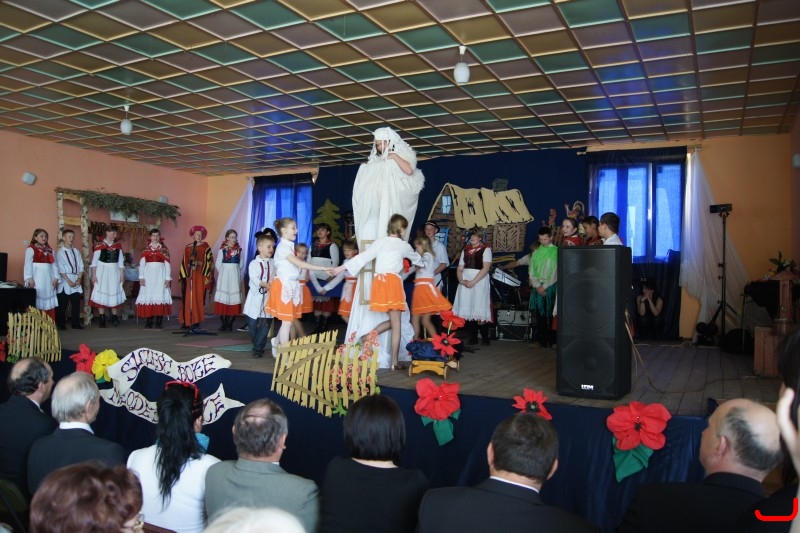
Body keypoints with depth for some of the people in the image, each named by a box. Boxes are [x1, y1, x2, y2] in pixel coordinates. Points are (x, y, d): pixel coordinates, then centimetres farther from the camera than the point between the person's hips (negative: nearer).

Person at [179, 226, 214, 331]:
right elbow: (184, 262, 10)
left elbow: (208, 262, -1)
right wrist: (185, 275, 0)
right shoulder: (187, 248, 11)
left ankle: (196, 321, 1)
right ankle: (187, 321, 4)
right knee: (188, 298, 0)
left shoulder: (205, 247, 4)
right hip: (189, 276, 2)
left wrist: (204, 275, -10)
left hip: (200, 276, -2)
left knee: (198, 298, -2)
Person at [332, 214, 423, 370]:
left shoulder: (379, 242, 9)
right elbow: (415, 258, 28)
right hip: (393, 282, -4)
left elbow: (363, 257, 4)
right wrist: (421, 262, 52)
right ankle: (395, 362, 5)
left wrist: (342, 268, 8)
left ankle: (368, 337, 2)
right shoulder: (404, 245, 8)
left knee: (392, 321, 19)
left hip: (379, 281, 4)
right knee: (396, 324, 3)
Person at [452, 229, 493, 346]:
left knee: (480, 312, -9)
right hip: (465, 284, 5)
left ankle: (485, 339, -1)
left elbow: (486, 268, -10)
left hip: (479, 282, -5)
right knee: (469, 311, 3)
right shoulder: (465, 250, 18)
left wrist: (473, 282, -16)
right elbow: (460, 269, 14)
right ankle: (473, 338, 9)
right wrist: (461, 280, -6)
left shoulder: (486, 249, 2)